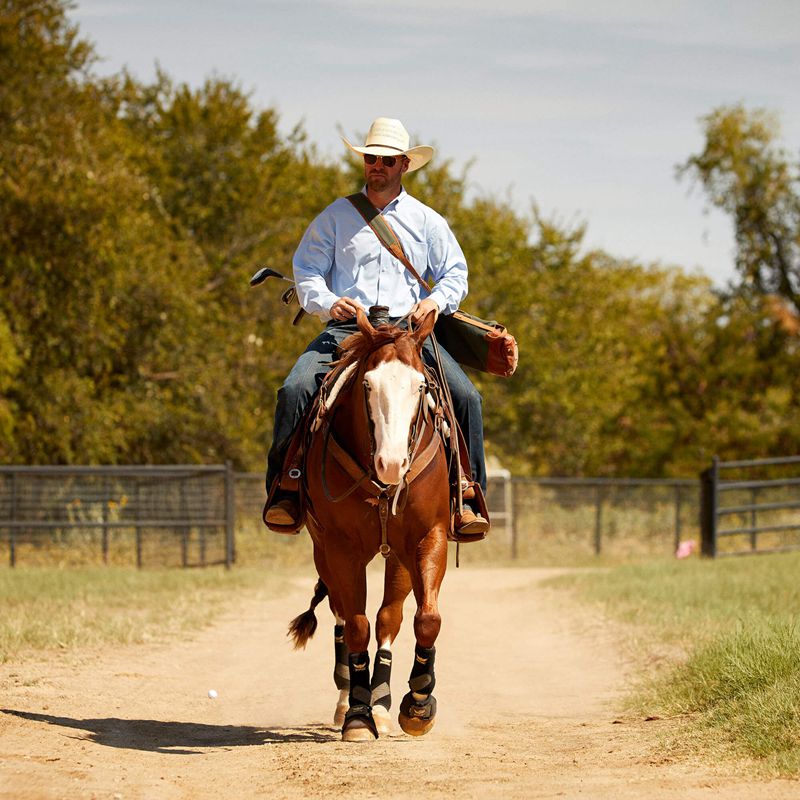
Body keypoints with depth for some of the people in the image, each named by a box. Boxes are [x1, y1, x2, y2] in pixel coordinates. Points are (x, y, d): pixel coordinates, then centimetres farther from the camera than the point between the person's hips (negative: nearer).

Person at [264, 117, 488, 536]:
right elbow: (306, 270, 12)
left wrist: (437, 300, -6)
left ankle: (467, 497, -9)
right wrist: (328, 303, -10)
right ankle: (284, 492, -18)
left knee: (465, 396, -20)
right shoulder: (336, 216, 13)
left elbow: (455, 274, 17)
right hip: (345, 329, 0)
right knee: (295, 389, -26)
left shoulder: (427, 222, 16)